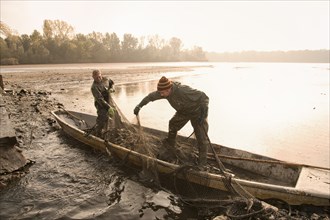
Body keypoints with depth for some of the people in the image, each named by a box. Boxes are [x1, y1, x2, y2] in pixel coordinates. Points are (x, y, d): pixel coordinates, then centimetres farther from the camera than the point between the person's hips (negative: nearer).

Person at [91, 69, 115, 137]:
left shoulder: (105, 79, -2)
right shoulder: (94, 87, -23)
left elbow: (112, 82, 21)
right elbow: (100, 99, -29)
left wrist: (111, 88, -2)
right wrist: (108, 107, -34)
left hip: (107, 102, 8)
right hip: (101, 104, -7)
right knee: (103, 118, -16)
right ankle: (97, 133, -1)